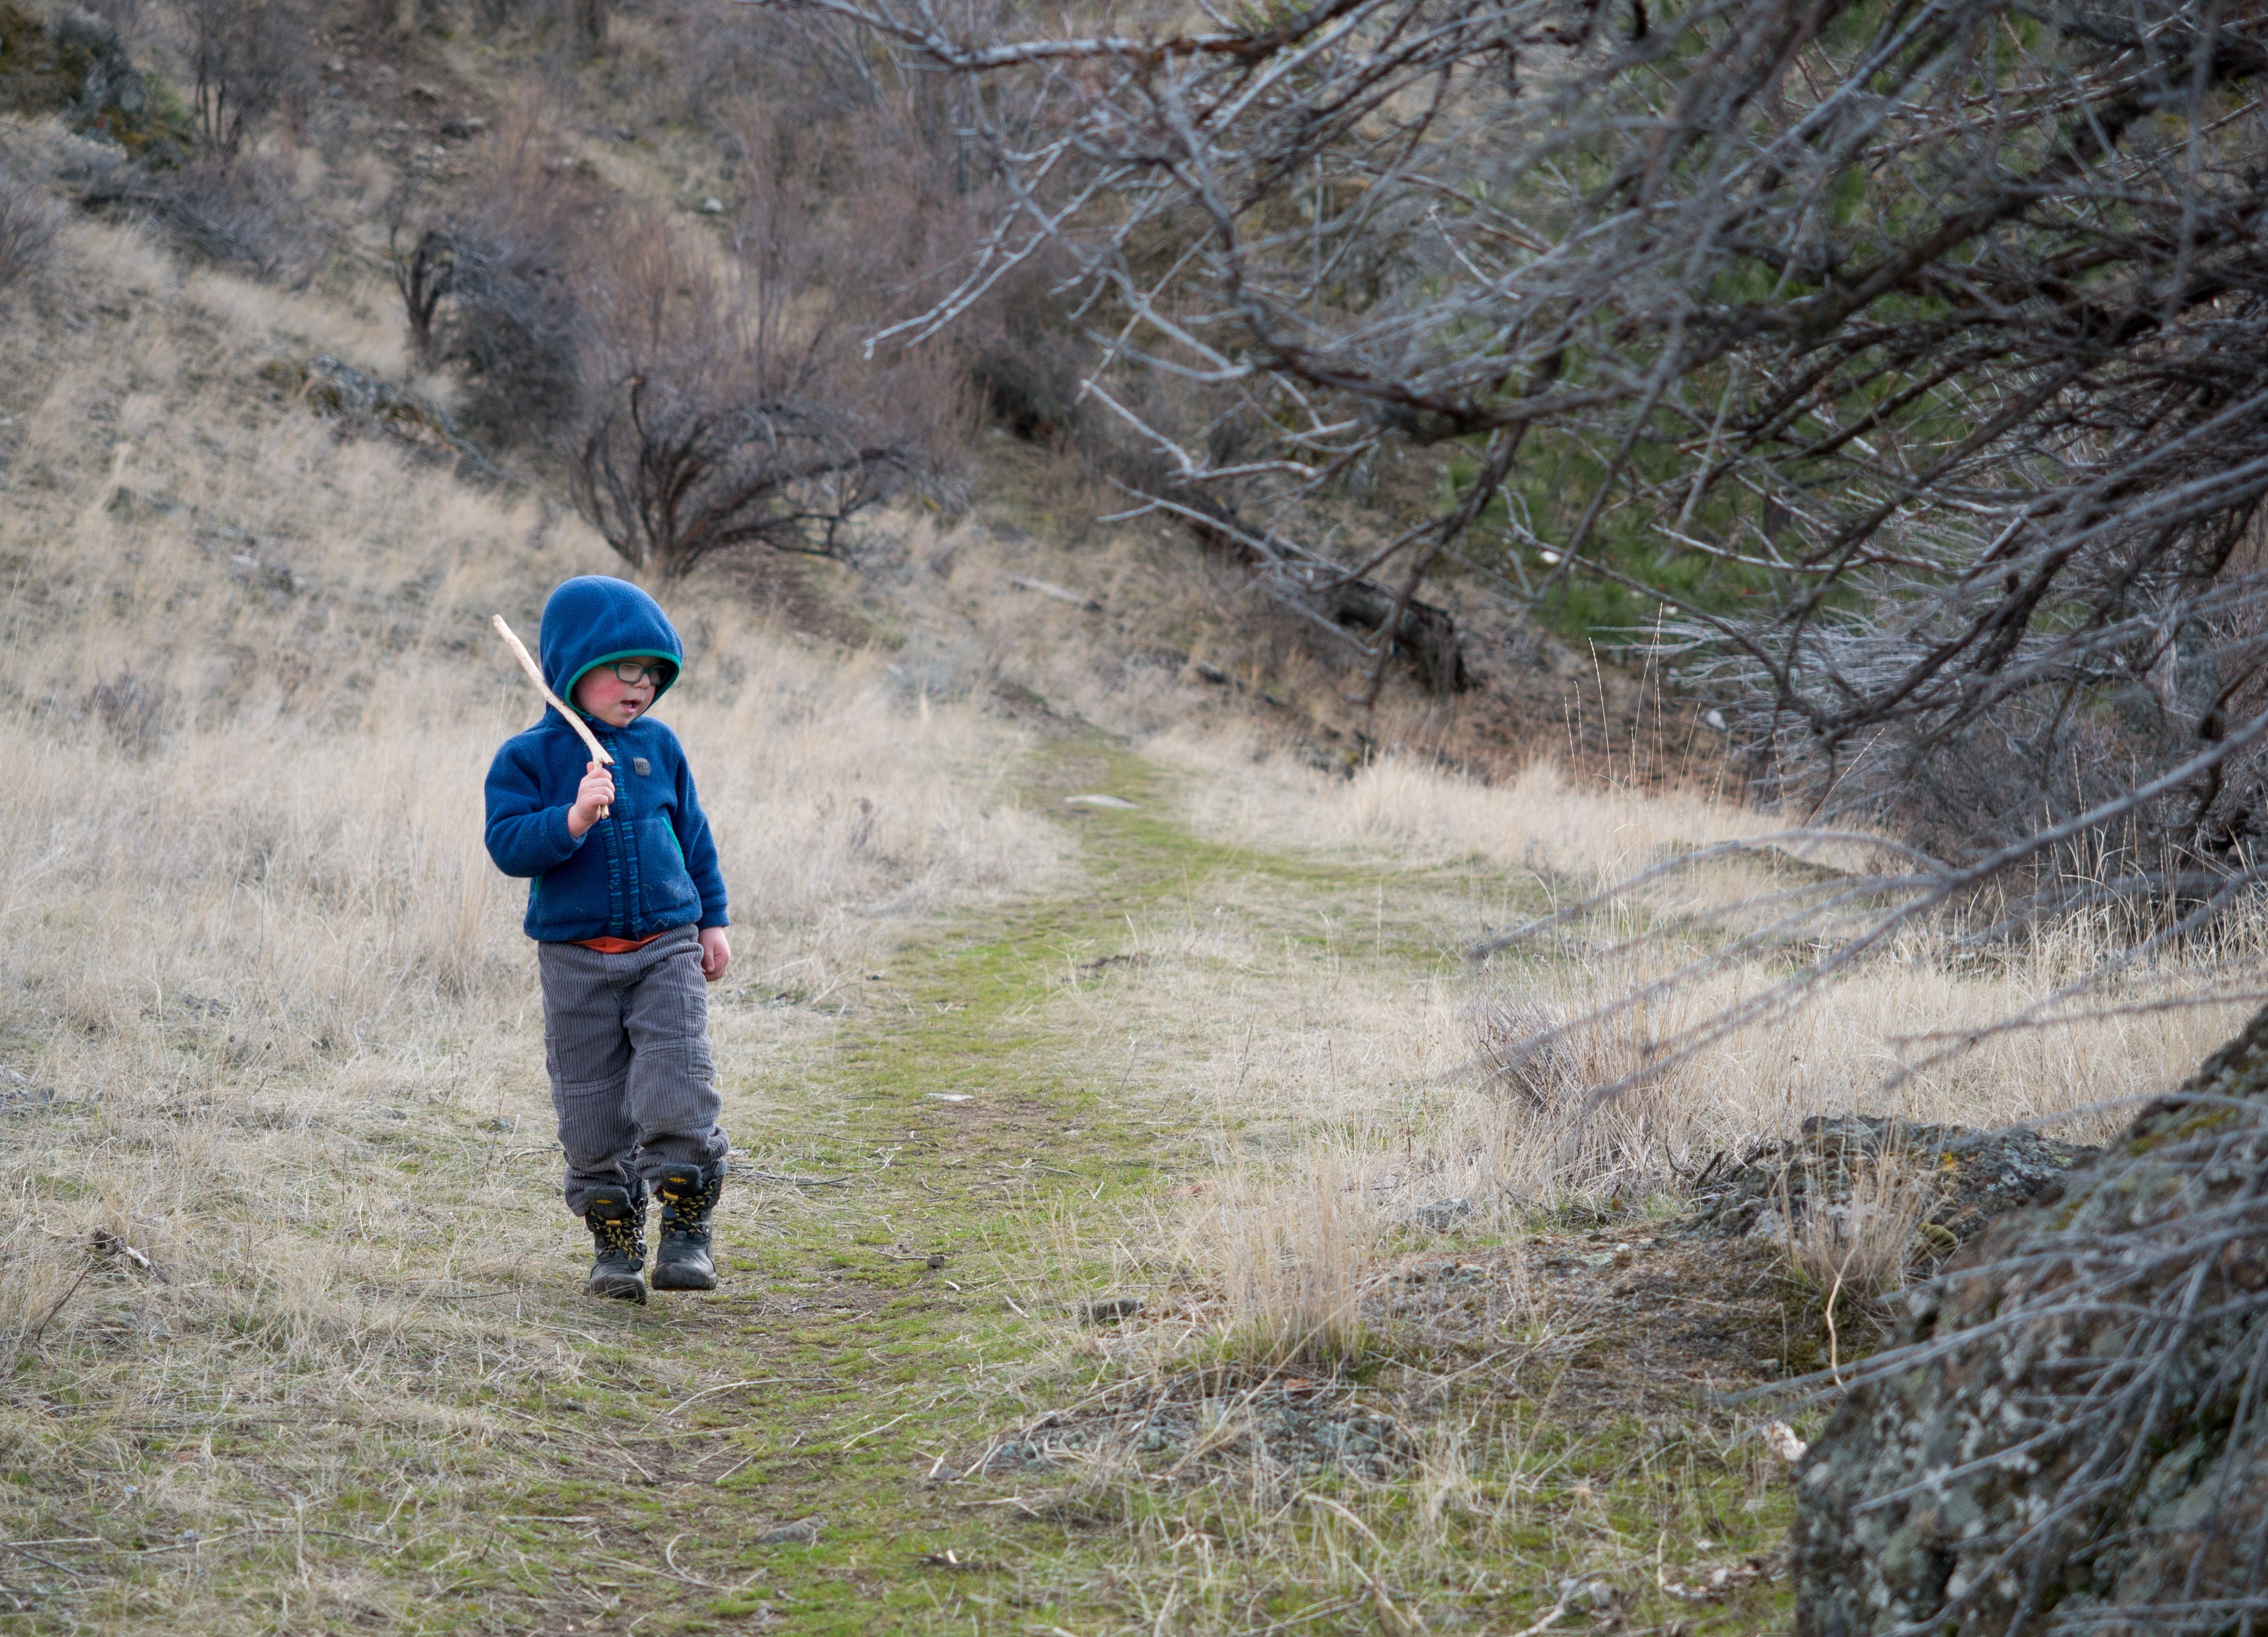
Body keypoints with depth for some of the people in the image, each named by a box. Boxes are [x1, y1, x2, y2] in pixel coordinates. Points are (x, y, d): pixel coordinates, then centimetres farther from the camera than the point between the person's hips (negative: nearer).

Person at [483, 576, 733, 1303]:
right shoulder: (529, 757, -6)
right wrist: (572, 820, -30)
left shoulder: (659, 747, 5)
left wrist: (713, 920, 15)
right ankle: (615, 1242, 18)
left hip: (667, 949, 1)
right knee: (592, 1111, 4)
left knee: (677, 1093, -11)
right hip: (576, 960, -1)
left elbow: (693, 834, 15)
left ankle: (686, 1230, 3)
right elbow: (507, 845, -16)